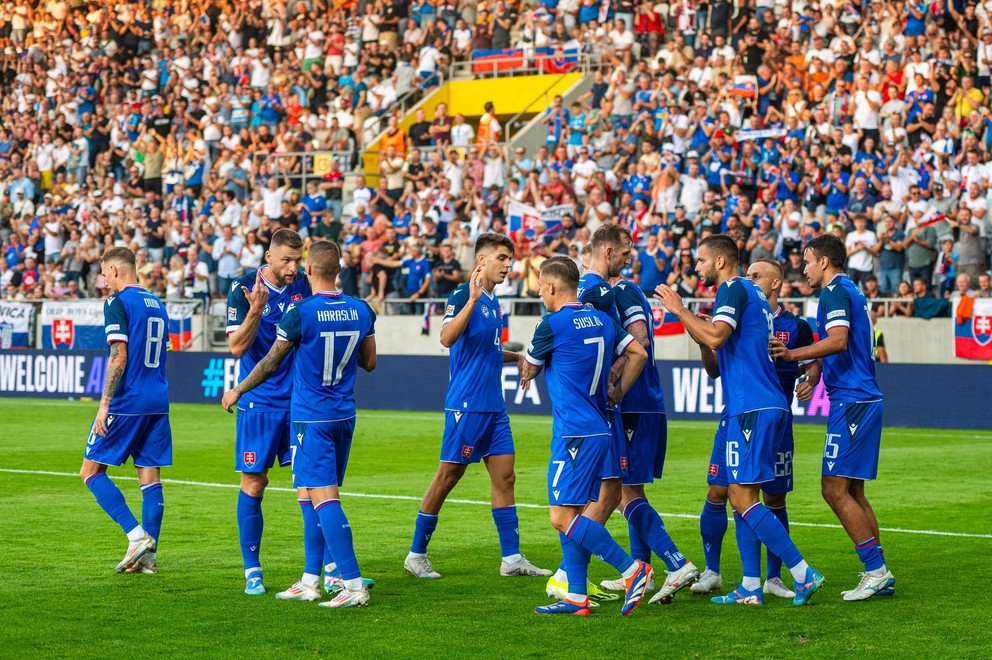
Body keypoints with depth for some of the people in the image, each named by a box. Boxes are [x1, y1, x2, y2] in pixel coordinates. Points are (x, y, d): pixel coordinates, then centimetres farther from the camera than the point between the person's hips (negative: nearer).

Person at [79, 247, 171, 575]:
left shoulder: (117, 303, -8)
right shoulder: (157, 304, 16)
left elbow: (119, 356, -16)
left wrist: (104, 404, -15)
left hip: (126, 403, -7)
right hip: (157, 403, 7)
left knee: (91, 471, 2)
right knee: (150, 476, 7)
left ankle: (137, 535, -10)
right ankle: (148, 555, 5)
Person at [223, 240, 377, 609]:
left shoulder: (300, 314, -14)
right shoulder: (361, 311, 1)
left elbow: (270, 364, -3)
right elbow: (369, 362, 12)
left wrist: (237, 392, 12)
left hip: (311, 418, -6)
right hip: (344, 415, 6)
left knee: (323, 498, -9)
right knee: (318, 498, 15)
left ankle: (354, 585, -17)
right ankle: (311, 581, 19)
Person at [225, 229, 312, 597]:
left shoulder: (304, 286, 2)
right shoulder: (243, 289, -7)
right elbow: (237, 347, -11)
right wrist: (256, 309, -26)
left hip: (299, 400, 2)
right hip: (259, 403, -2)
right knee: (253, 485, 2)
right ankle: (252, 570, 12)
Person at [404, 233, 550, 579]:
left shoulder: (492, 301, 16)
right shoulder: (463, 294, -11)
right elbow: (447, 338, -28)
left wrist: (518, 356, 20)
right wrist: (472, 299, -36)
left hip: (493, 406, 8)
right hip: (466, 404, -8)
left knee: (504, 476, 6)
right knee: (448, 477, -2)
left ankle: (512, 557, 9)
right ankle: (416, 555, 8)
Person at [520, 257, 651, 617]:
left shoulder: (553, 324, -11)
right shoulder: (602, 319, 11)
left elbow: (530, 367, 5)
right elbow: (638, 354, 15)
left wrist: (525, 374, 28)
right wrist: (617, 392, 17)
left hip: (574, 434, -9)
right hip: (598, 429, 9)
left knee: (563, 516, -9)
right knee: (570, 514, 12)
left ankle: (632, 569, -11)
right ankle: (576, 597, 11)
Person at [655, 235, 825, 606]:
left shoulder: (734, 289, -8)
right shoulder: (751, 293, 22)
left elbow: (715, 337, -24)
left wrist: (679, 310, -13)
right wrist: (689, 323, 25)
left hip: (752, 408, -10)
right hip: (765, 406, 10)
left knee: (743, 498, -10)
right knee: (740, 496, 11)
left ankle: (803, 574, -11)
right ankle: (751, 588, 10)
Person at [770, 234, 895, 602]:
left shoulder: (835, 292, -10)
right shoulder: (851, 292, 20)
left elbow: (838, 340, -25)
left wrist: (792, 355, -21)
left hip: (852, 402, -10)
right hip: (864, 400, 10)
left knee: (835, 489, -9)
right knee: (852, 492, 11)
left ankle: (876, 570, -10)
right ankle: (879, 575, 11)